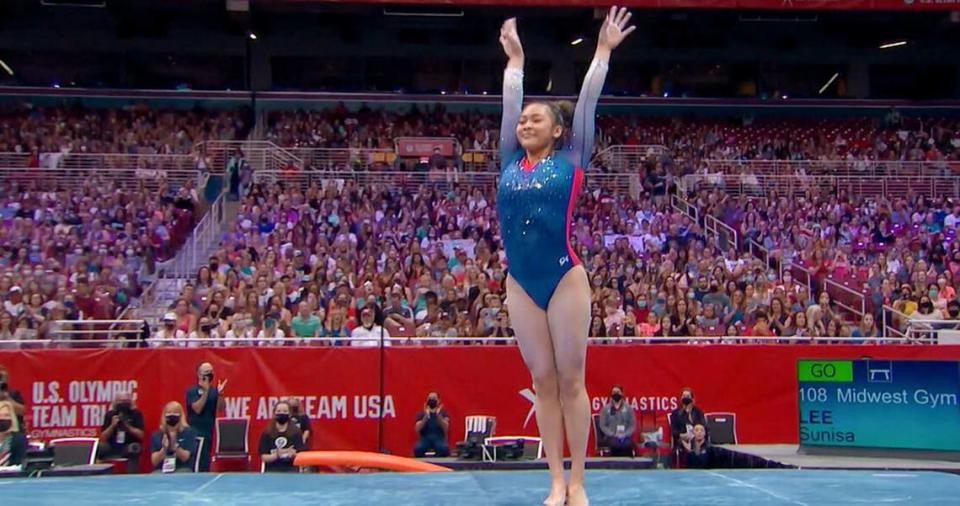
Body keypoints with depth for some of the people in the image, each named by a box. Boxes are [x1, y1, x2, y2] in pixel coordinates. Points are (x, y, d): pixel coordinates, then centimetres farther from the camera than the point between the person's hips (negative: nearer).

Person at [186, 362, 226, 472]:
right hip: (194, 432, -5)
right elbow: (197, 409, -18)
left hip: (208, 431, 5)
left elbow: (221, 407, -3)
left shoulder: (213, 390, 5)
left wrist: (219, 394, -18)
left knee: (205, 462, 9)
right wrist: (205, 392, -24)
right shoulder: (192, 391, -7)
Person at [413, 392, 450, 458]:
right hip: (425, 438, 0)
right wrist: (426, 416, -16)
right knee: (417, 448, -35)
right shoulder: (421, 413, 9)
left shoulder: (443, 412, 9)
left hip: (439, 438, 0)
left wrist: (438, 415, -20)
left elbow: (446, 428, -7)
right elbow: (417, 429, -5)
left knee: (444, 448, -36)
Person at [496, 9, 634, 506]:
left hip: (565, 278, -3)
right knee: (542, 381, 5)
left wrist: (603, 52, 12)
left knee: (571, 379, 0)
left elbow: (587, 102, 6)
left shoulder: (571, 159, 4)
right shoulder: (511, 162, 11)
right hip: (521, 283, 3)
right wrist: (515, 60, 27)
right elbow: (509, 104, 20)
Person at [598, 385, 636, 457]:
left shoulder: (628, 408, 10)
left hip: (626, 437, 1)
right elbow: (603, 426, 4)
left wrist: (625, 434, -9)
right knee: (616, 445, -36)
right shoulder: (605, 409, 9)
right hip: (611, 436, -1)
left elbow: (633, 425, 8)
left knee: (627, 445, -35)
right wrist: (613, 435, -10)